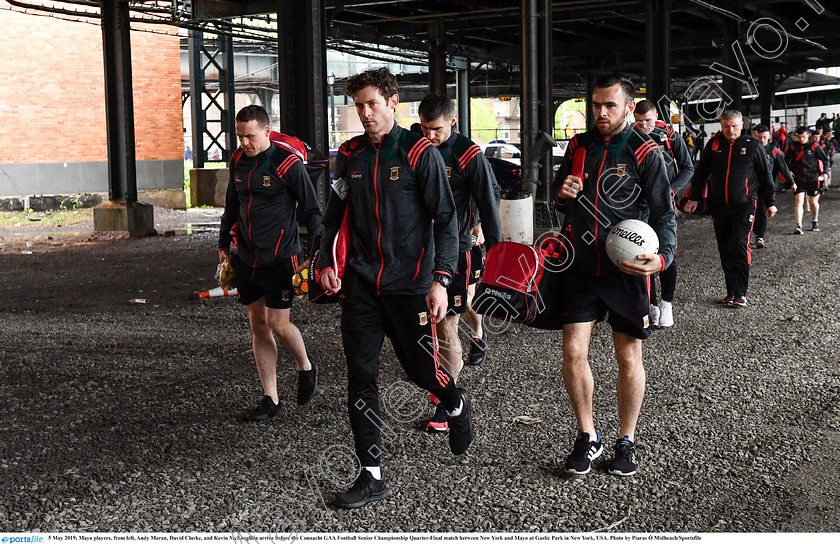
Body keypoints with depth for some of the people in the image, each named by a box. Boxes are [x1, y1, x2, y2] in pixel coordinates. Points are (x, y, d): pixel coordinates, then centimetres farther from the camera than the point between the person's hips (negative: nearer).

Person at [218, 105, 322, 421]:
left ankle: (306, 368, 24)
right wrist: (224, 244, 24)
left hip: (280, 258, -6)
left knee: (278, 324, -7)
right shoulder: (238, 161, 7)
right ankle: (271, 399, 15)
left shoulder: (288, 163, -12)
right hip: (246, 258, 6)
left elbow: (310, 210, -7)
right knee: (258, 326, 8)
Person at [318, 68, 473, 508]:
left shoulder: (420, 154, -6)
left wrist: (440, 280, -15)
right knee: (360, 378, 1)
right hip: (361, 283, 4)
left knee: (422, 369, 4)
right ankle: (372, 476, 10)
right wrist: (327, 262, 5)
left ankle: (456, 406, 41)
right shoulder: (350, 155, 8)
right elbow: (334, 215, 18)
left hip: (410, 282, -4)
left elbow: (446, 220, -7)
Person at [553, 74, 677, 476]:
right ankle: (587, 437, 17)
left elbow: (664, 213, -3)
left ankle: (626, 441, 22)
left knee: (629, 358, 5)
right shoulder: (578, 146, 8)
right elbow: (559, 200, 20)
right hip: (580, 266, 3)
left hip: (626, 270, -3)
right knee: (573, 352, -2)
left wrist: (662, 257, -19)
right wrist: (562, 194, -4)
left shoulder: (645, 152, -5)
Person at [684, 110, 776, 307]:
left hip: (744, 206, -4)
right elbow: (700, 173, 14)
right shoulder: (714, 144, 5)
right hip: (719, 207, 4)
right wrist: (693, 198, 11)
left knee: (740, 245, -16)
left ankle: (740, 293, -12)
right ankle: (731, 291, 16)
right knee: (725, 251, 7)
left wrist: (770, 202, 9)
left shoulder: (753, 145, -2)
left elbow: (766, 176, 6)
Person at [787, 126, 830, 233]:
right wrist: (788, 170, 2)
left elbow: (825, 160, 3)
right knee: (799, 201, -14)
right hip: (798, 179, 0)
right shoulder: (793, 146, 1)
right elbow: (786, 160, 16)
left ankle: (815, 222, 37)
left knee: (813, 202, 12)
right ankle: (799, 226, -17)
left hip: (813, 179, 0)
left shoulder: (814, 146, -3)